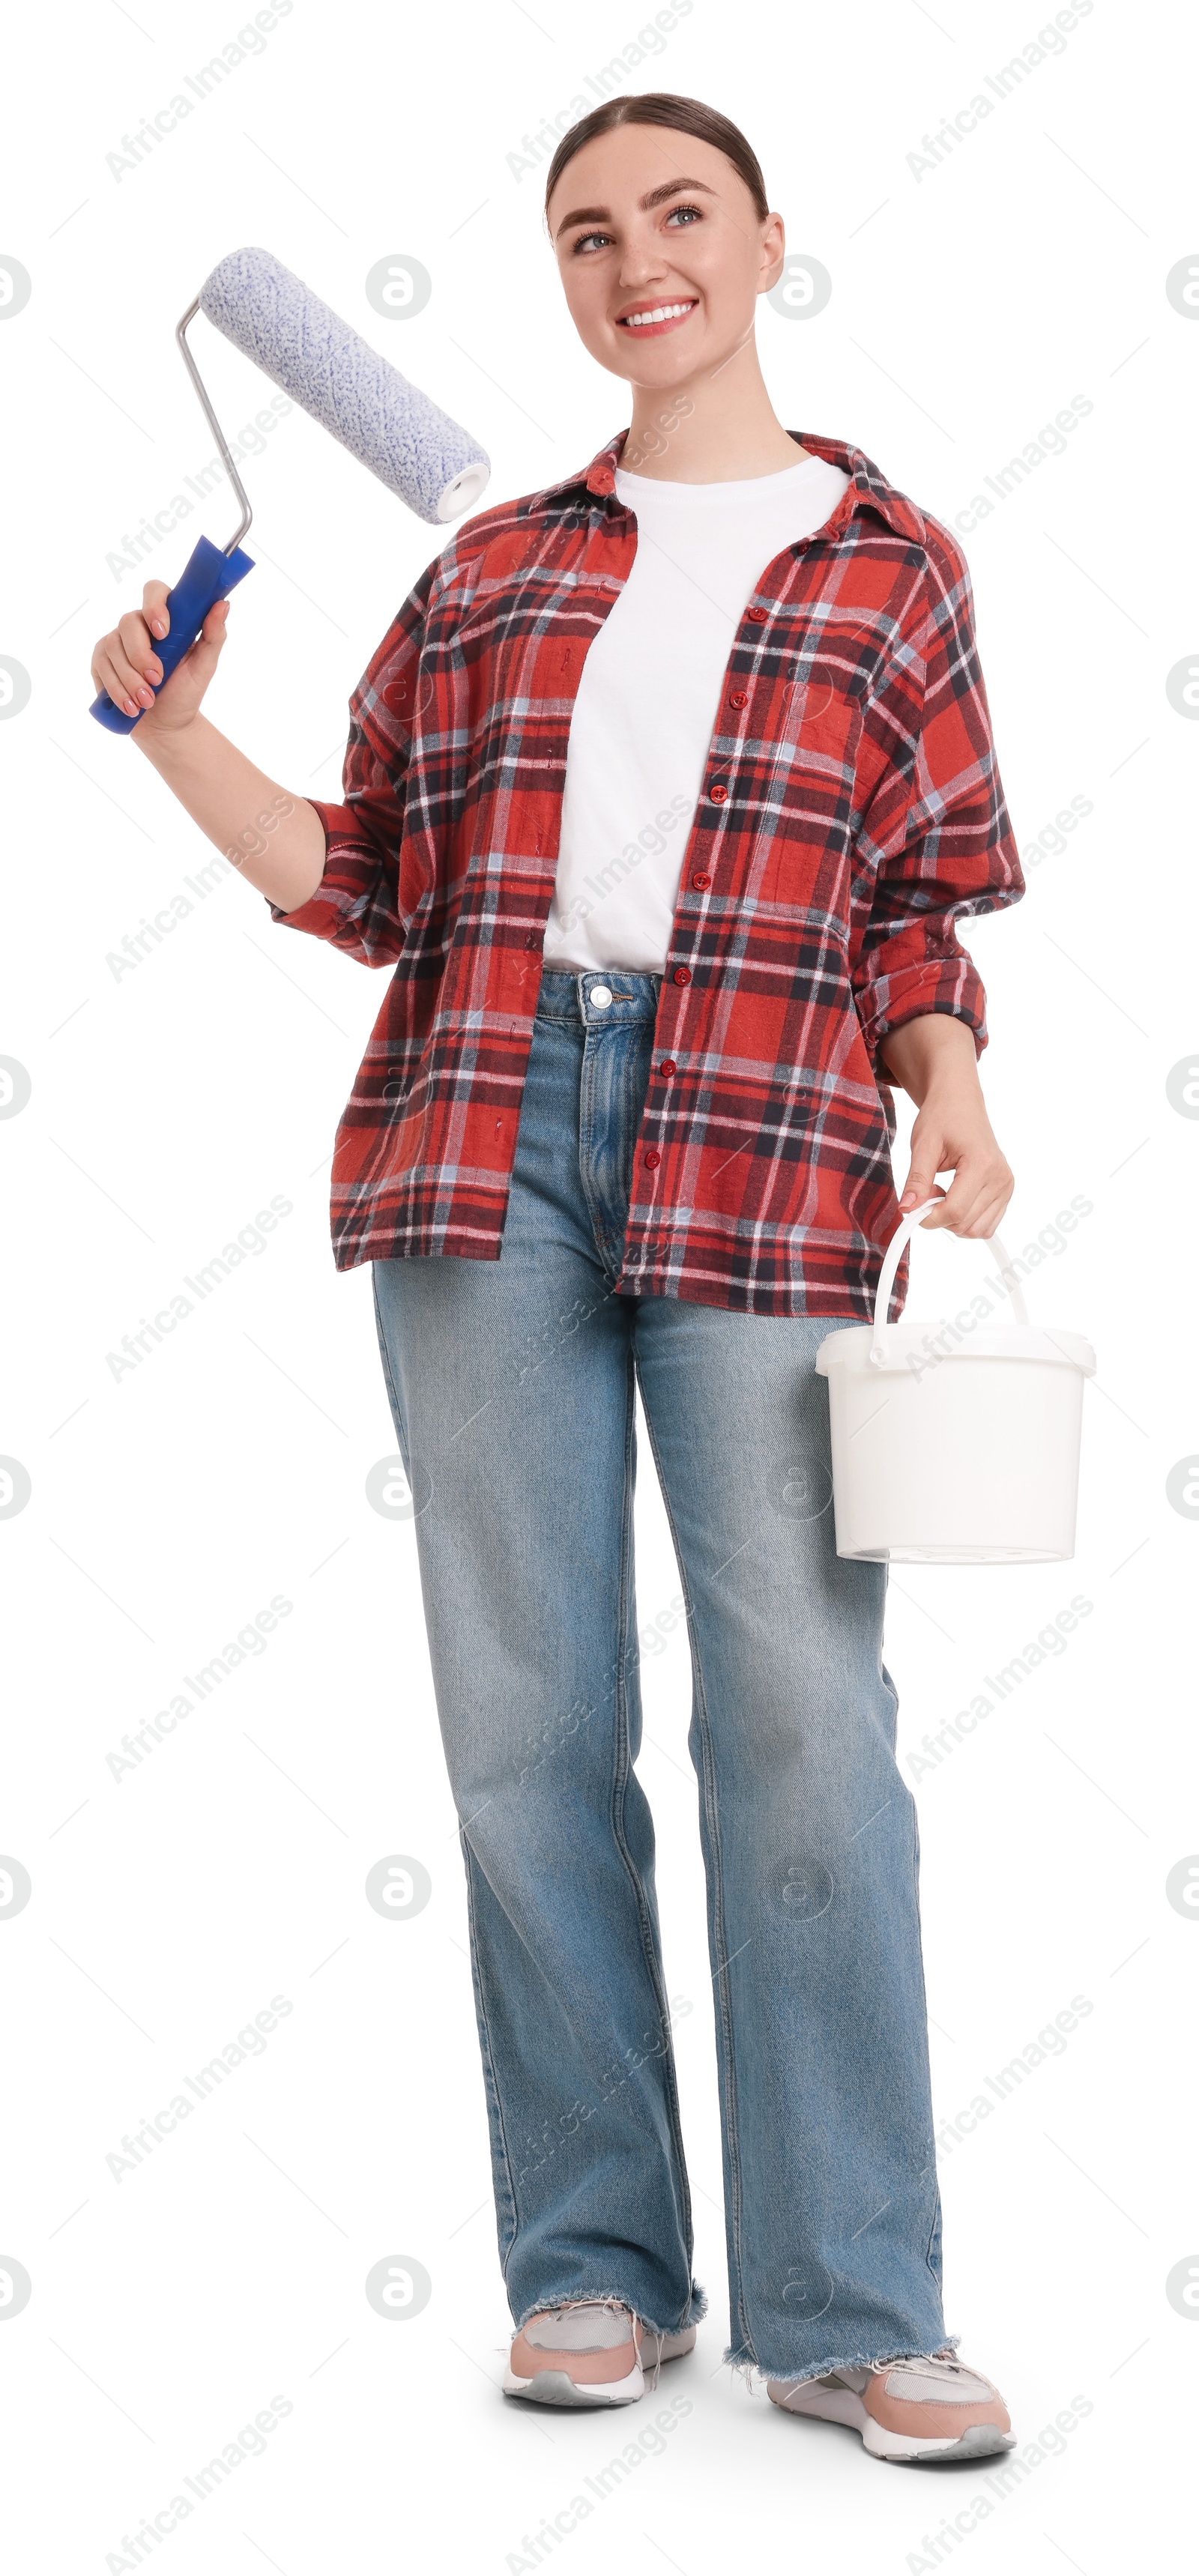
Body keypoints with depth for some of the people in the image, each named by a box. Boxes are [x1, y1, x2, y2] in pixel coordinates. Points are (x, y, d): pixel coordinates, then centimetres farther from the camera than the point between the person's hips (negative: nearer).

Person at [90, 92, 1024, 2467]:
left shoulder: (889, 566, 14)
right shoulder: (494, 562, 19)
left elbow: (930, 901, 11)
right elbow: (371, 881, 17)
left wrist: (948, 1093, -7)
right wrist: (174, 734, 6)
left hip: (762, 1154, -2)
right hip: (480, 1136, 3)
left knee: (804, 1715, -7)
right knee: (528, 1714, 3)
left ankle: (847, 2313, 3)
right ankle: (595, 2270, 15)